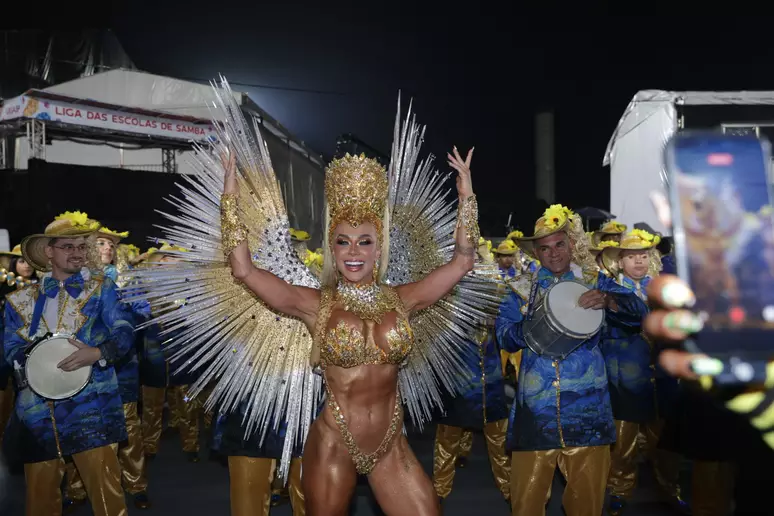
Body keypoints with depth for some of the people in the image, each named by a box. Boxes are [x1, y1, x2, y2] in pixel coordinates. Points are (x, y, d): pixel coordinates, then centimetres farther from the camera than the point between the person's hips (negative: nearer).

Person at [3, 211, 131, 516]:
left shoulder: (101, 288, 6)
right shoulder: (23, 299, 14)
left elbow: (124, 332, -4)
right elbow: (11, 345, 10)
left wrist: (98, 353, -23)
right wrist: (27, 363, -11)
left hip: (89, 402, -3)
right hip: (38, 405, 3)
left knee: (105, 486, -9)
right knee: (40, 490, 11)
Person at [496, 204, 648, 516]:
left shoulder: (594, 281, 10)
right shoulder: (523, 289, 10)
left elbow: (639, 312, -1)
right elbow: (503, 334, -1)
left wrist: (607, 299, -20)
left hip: (586, 405, 0)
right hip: (536, 405, 0)